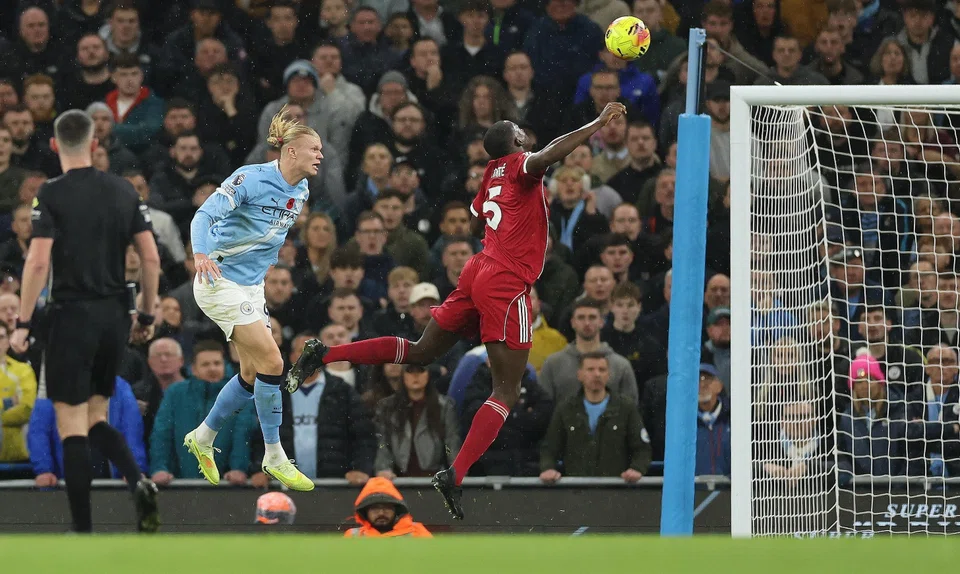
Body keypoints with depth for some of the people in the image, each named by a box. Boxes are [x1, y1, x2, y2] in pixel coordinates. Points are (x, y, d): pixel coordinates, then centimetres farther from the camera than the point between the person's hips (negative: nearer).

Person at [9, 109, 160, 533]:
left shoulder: (52, 194, -8)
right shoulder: (123, 191, 6)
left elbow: (38, 262, -15)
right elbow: (151, 258, 5)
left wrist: (23, 324, -11)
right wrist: (147, 316, 14)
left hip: (72, 316, -5)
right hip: (114, 316, 5)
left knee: (72, 426, 0)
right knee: (95, 420, 17)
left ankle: (83, 532, -3)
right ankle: (138, 482, -9)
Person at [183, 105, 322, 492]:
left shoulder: (300, 191, 4)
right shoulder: (250, 178, -19)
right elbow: (205, 215, -25)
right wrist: (201, 254, -41)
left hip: (252, 286, 9)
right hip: (221, 282, -9)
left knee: (252, 376, 10)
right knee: (271, 363, -14)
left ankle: (203, 438, 31)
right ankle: (274, 457, -4)